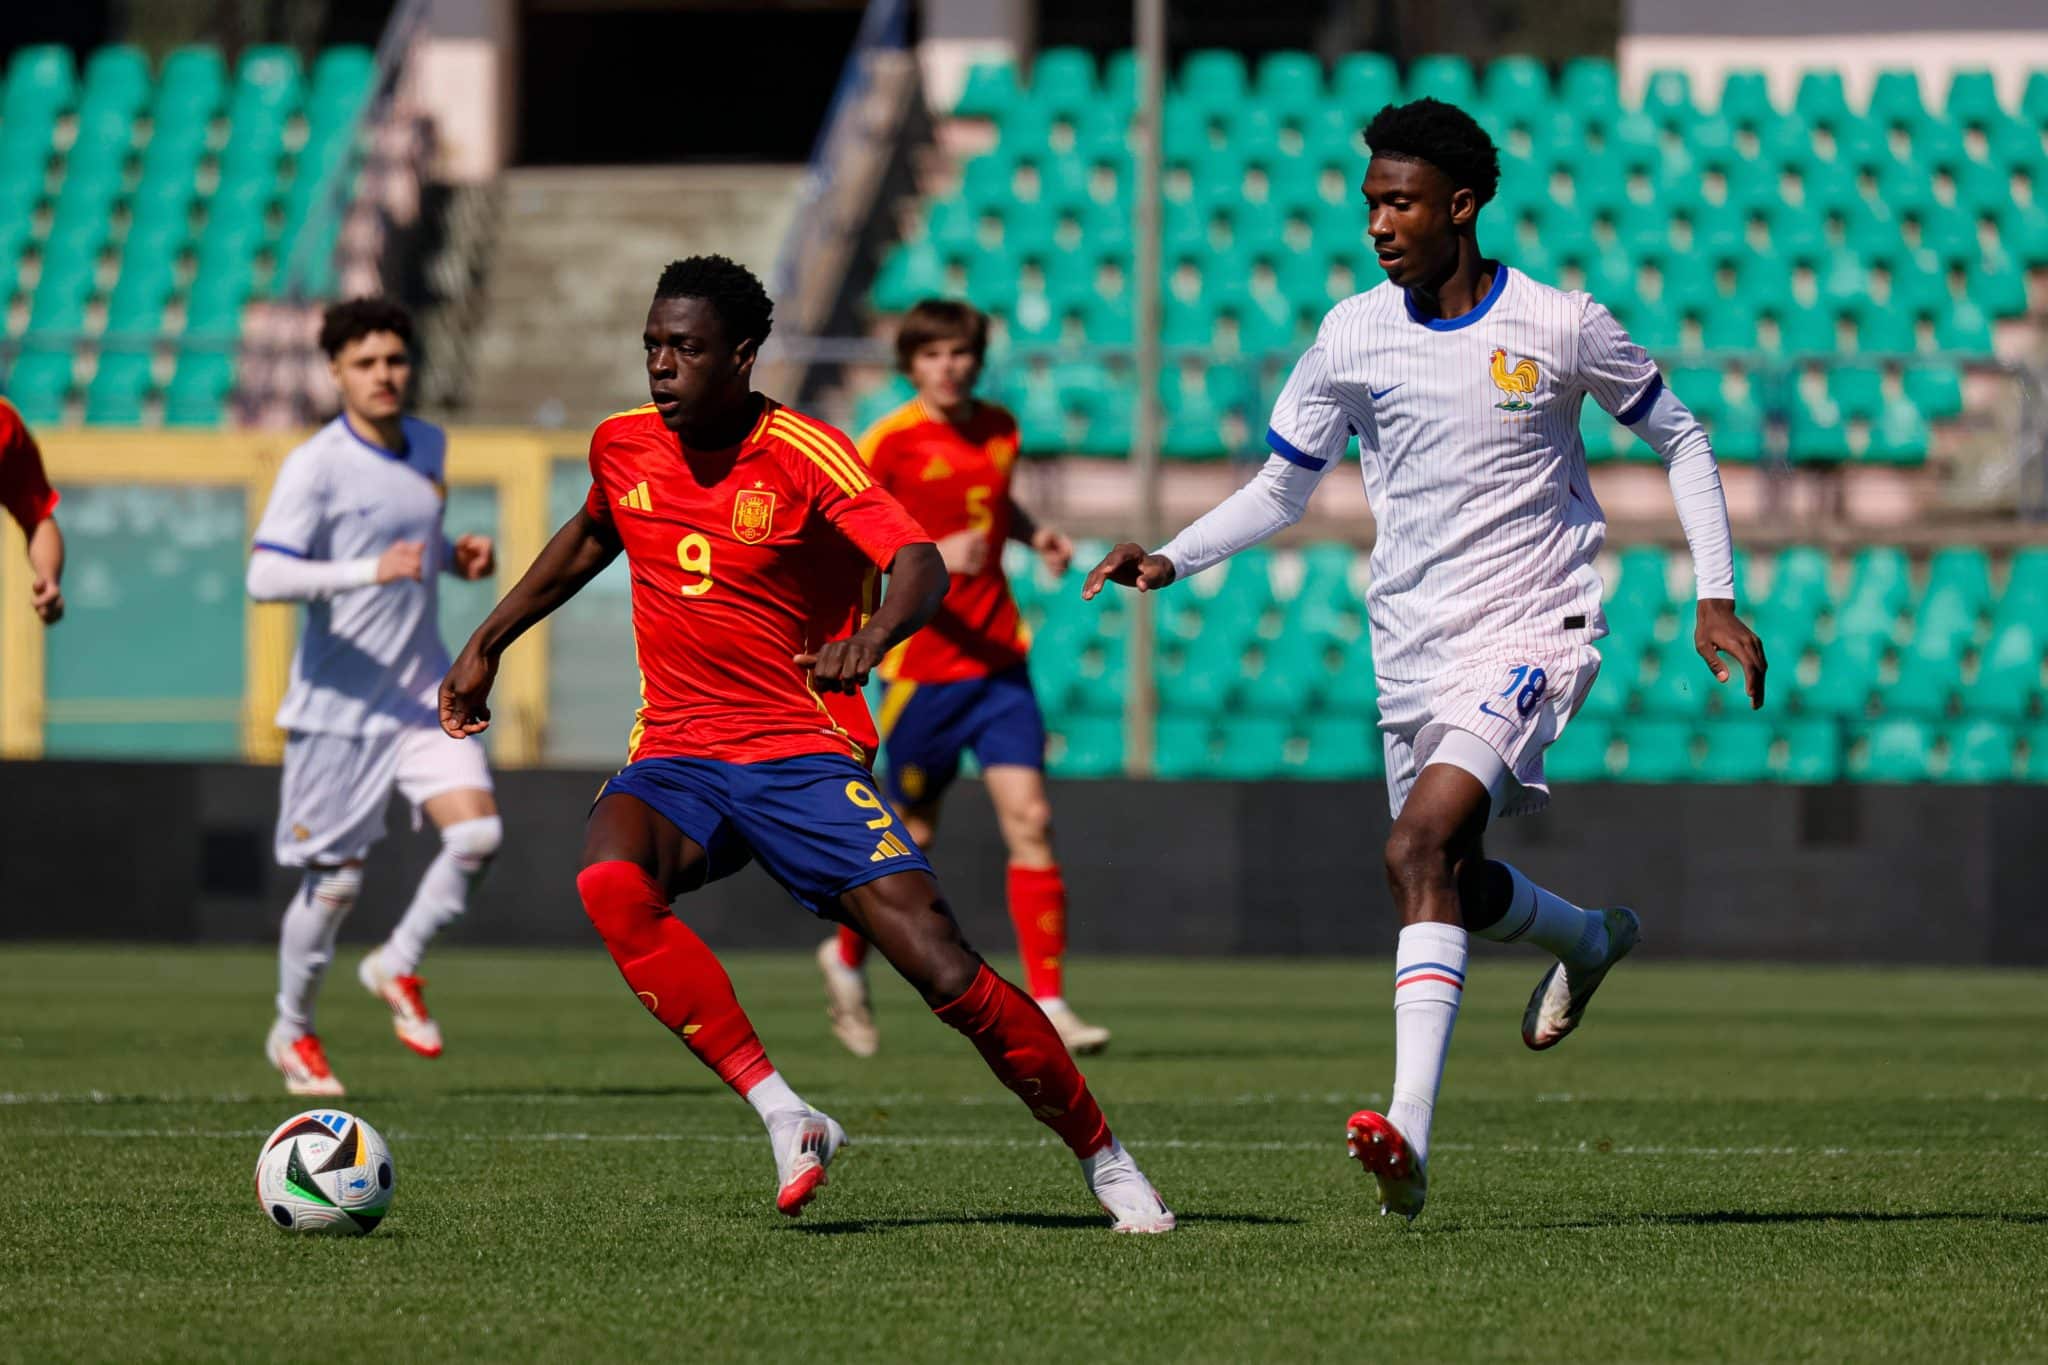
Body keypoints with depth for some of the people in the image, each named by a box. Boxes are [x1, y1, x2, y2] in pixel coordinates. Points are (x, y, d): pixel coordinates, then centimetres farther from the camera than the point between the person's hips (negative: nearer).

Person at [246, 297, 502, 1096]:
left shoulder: (429, 447, 8)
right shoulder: (315, 467, -14)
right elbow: (265, 577, -23)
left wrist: (458, 557, 4)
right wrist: (372, 570, -33)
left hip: (423, 692, 5)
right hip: (339, 702, -5)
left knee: (477, 832, -13)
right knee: (336, 880, 2)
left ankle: (398, 969, 11)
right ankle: (293, 1032, 24)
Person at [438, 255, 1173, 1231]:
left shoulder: (805, 456, -12)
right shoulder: (622, 446, 4)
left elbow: (920, 564, -27)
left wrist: (873, 639, -48)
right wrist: (486, 646, 29)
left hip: (801, 757, -4)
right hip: (675, 758, 4)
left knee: (944, 968, -14)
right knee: (610, 884, -32)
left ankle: (1105, 1162, 5)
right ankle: (784, 1118, -30)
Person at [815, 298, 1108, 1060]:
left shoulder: (999, 430, 8)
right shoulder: (889, 444, -9)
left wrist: (1035, 535, 8)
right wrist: (931, 555, -26)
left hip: (998, 660, 4)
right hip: (921, 667, -4)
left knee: (1030, 819, -8)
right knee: (913, 835, 7)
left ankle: (1048, 1003, -7)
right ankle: (847, 958, 34)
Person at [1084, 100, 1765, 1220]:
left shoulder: (1560, 327, -7)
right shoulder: (1352, 337, 2)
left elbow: (1680, 441, 7)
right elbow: (1280, 487, 11)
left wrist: (1716, 597, 1)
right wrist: (1172, 560, -5)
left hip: (1530, 632, -6)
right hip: (1410, 652, 6)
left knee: (1418, 850, -26)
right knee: (1451, 885, 15)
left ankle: (1411, 1132, -35)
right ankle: (1593, 940, 50)